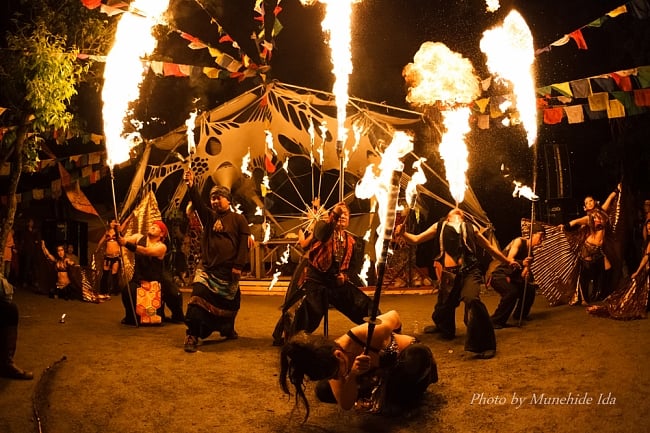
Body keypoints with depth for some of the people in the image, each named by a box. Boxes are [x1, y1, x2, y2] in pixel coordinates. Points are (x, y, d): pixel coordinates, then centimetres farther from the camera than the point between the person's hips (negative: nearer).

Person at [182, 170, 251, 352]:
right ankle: (192, 336, -16)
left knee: (228, 302, 13)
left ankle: (227, 330, 38)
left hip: (228, 270, -2)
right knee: (198, 298, -15)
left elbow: (244, 242, -5)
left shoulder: (238, 219, 2)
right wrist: (191, 186, -23)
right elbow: (197, 204, -7)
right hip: (207, 268, 2)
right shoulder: (209, 216, 11)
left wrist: (239, 265, -13)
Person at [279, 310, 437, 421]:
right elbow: (346, 405, -27)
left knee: (418, 354, -43)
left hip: (413, 359, -5)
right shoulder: (332, 361, -26)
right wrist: (351, 376, -45)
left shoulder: (369, 335, -42)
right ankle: (386, 395, 12)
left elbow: (394, 315, -21)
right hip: (381, 375, 5)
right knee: (323, 390, -5)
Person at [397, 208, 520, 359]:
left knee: (472, 300, -28)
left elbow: (489, 247, 27)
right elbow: (416, 239, 17)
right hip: (449, 274, 2)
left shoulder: (470, 228, 21)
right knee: (444, 307, 12)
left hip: (469, 272, -2)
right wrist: (402, 233, -3)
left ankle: (484, 344, -20)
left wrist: (507, 261, 23)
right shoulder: (439, 227, 20)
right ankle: (444, 328, 49)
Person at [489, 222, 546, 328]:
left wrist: (526, 274, -21)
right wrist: (522, 263, -42)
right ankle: (495, 321, -22)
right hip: (498, 275, -9)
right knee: (512, 292, -30)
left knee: (530, 289, 4)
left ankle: (519, 315, 25)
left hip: (510, 277, 9)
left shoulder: (530, 253, 12)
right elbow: (509, 260, -23)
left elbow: (522, 275, 3)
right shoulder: (519, 241, -10)